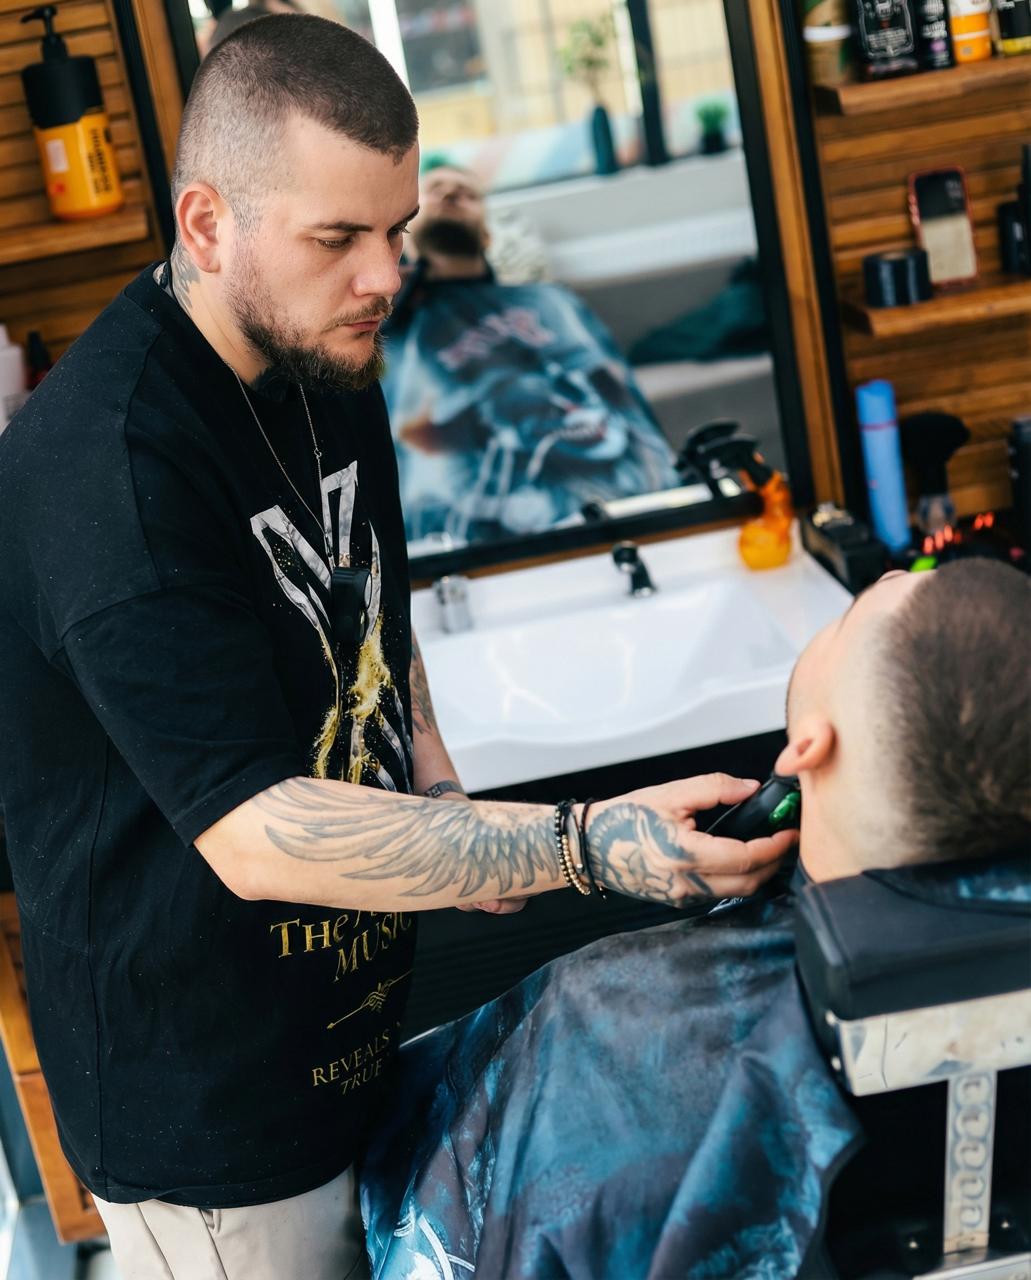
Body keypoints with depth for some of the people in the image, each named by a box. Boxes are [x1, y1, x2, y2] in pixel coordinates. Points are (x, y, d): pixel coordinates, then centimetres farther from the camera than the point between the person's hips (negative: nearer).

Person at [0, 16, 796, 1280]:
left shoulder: (327, 369, 2)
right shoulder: (103, 464, -28)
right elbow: (253, 834, -31)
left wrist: (441, 801, 2)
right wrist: (585, 846, -36)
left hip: (346, 1021, 8)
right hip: (203, 1100, -8)